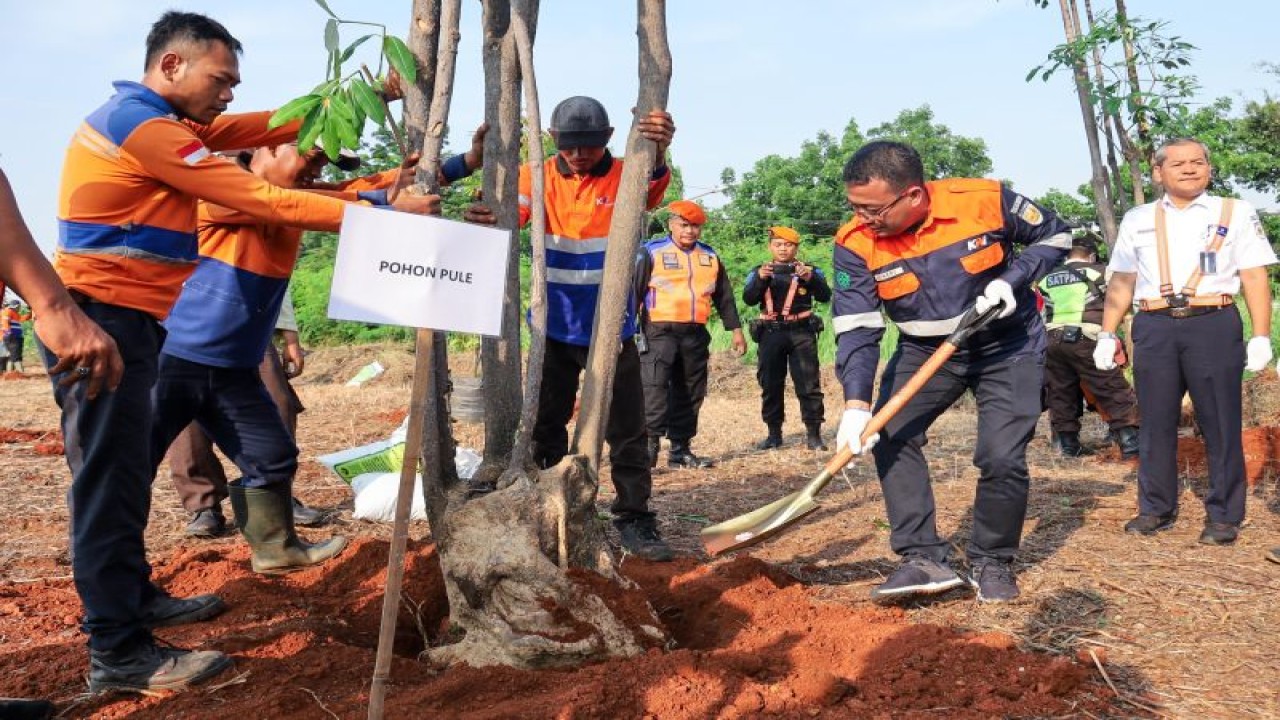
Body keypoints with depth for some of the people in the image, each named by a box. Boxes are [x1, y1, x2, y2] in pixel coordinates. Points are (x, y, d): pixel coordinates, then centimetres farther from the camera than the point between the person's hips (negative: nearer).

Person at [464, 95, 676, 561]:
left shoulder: (624, 177, -7)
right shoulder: (538, 177, -1)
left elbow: (652, 194, -29)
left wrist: (659, 155, -52)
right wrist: (484, 219, -42)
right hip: (555, 329, 2)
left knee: (627, 431, 3)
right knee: (546, 426, 12)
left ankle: (634, 518, 16)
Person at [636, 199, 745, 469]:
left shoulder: (710, 257, 15)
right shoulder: (651, 253, 0)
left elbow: (724, 297, 21)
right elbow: (634, 290, -3)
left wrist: (735, 329, 17)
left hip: (696, 335, 5)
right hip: (660, 332, -5)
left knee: (690, 394, 8)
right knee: (655, 388, -17)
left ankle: (680, 450, 16)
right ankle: (650, 443, -17)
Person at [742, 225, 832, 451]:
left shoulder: (809, 270, 8)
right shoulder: (759, 272, 10)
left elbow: (825, 296, -6)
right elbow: (749, 299, -5)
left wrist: (810, 279, -25)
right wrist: (761, 279, -24)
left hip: (801, 333, -1)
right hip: (771, 333, 2)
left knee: (809, 385, -4)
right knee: (770, 385, 6)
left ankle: (813, 434, 1)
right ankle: (774, 434, 16)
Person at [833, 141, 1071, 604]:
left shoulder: (985, 200, -22)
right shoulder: (855, 244, -17)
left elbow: (1054, 235, -4)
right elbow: (856, 329, -19)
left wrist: (1012, 281, -21)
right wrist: (856, 405, -30)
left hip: (1008, 347, -2)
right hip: (925, 351, 3)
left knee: (1002, 457, -14)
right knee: (889, 435, -13)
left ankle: (992, 563, 10)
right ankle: (923, 558, -7)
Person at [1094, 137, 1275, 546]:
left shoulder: (1235, 213, 9)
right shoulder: (1137, 220, 15)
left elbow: (1255, 278, 4)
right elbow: (1121, 282, 15)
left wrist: (1261, 336, -5)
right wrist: (1107, 334, 7)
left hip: (1214, 325, -2)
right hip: (1154, 328, 2)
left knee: (1221, 423, 0)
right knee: (1155, 422, 5)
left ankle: (1224, 516, 9)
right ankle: (1156, 510, 15)